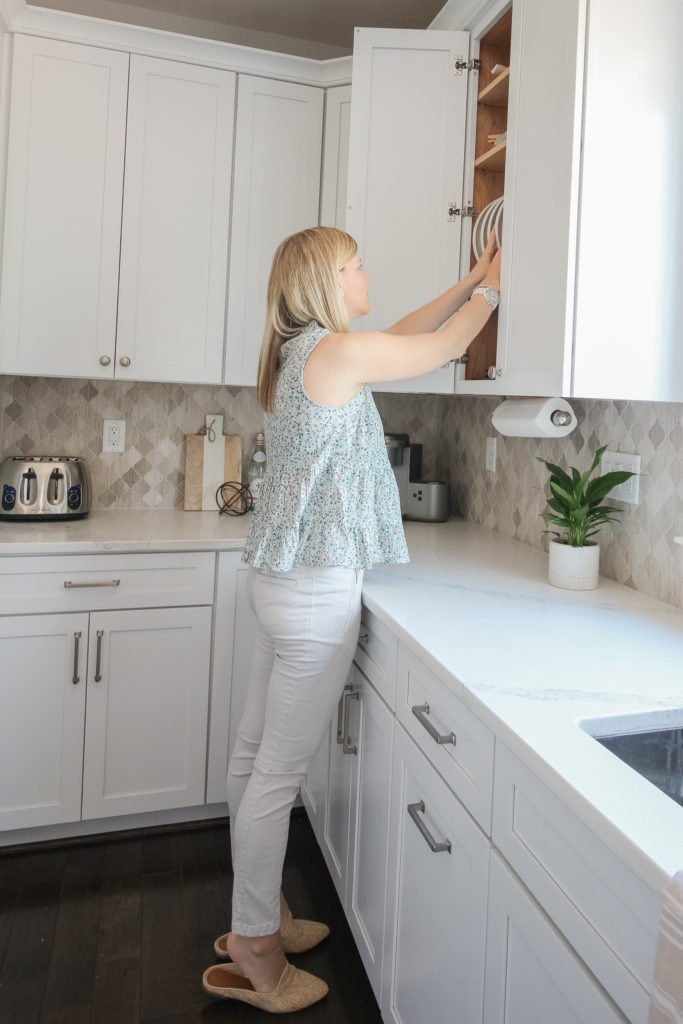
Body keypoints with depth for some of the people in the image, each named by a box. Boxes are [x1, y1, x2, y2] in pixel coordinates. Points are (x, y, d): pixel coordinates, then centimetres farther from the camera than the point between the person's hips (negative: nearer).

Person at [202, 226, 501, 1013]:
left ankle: (258, 914, 33)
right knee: (280, 772, 1)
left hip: (284, 578, 10)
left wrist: (471, 281, 24)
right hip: (317, 587, -10)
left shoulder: (300, 351, 13)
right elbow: (443, 347, -2)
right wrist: (493, 283, 15)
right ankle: (252, 953, 18)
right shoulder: (334, 349, -14)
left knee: (256, 752, 16)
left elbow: (403, 333, 23)